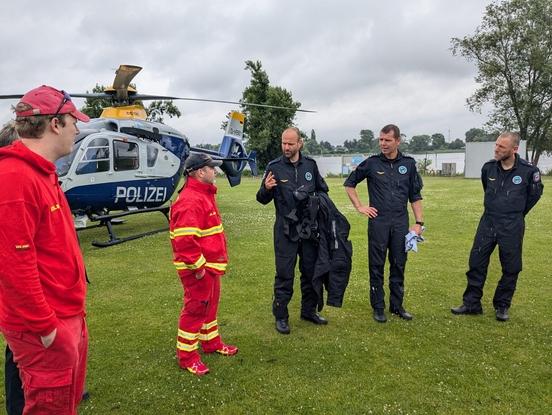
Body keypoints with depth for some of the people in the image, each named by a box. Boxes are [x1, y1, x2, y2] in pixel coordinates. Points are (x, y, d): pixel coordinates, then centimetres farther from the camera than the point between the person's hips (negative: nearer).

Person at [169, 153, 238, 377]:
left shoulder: (205, 195, 12)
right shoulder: (190, 201, -23)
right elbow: (184, 240, -30)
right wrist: (197, 266, -23)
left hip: (211, 265, 10)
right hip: (198, 268, -10)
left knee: (210, 304, 22)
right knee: (195, 309, 1)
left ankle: (211, 342, 39)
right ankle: (186, 356, 16)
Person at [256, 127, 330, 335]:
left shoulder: (310, 164, 3)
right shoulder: (274, 167, -6)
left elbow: (323, 190, 17)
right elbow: (263, 199, -4)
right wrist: (266, 189, -25)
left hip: (310, 228, 4)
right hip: (285, 230, -4)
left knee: (311, 271, 14)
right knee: (284, 274, 1)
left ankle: (309, 310, 31)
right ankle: (281, 316, 15)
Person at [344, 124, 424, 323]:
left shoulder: (408, 164, 5)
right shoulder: (371, 163, -1)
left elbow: (415, 196, 8)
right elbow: (349, 183, 9)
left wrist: (419, 222, 2)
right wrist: (359, 206, 2)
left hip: (401, 222, 2)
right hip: (378, 221, -2)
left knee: (399, 265, 10)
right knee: (377, 266, 4)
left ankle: (397, 305, 24)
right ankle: (378, 308, 16)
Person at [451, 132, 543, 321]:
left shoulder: (528, 171, -11)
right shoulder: (488, 168, -3)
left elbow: (535, 194, 8)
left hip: (512, 227, -3)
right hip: (487, 222, 3)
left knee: (510, 268, 7)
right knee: (476, 263, 4)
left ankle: (502, 306, 24)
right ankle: (472, 303, 15)